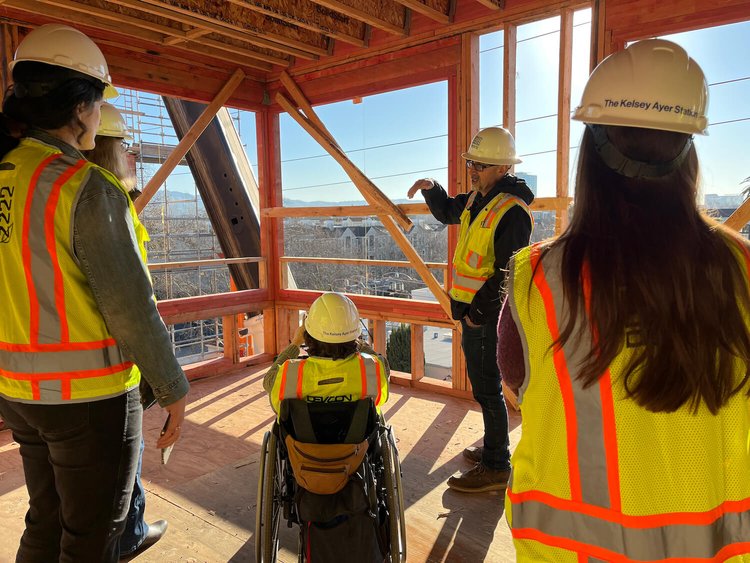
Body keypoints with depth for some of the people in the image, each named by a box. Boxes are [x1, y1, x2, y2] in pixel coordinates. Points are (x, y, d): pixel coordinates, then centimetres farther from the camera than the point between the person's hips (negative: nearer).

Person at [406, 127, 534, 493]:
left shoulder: (512, 212, -19)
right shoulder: (477, 199, 10)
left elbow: (507, 274, -23)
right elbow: (446, 213, 29)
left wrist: (478, 312, -21)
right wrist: (431, 189, 11)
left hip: (488, 316, -10)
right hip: (472, 311, 10)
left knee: (486, 388, -2)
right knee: (483, 385, 19)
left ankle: (497, 468, 11)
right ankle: (495, 449, 35)